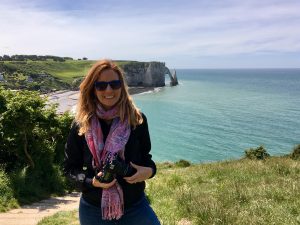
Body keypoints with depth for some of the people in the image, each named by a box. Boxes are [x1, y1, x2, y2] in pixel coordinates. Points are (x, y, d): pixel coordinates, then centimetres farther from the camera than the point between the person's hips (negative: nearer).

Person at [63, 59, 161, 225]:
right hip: (93, 210, 0)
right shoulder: (81, 125, -10)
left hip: (136, 207, 1)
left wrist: (149, 170, -16)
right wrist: (90, 181, -18)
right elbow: (69, 167, -1)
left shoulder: (137, 119, -8)